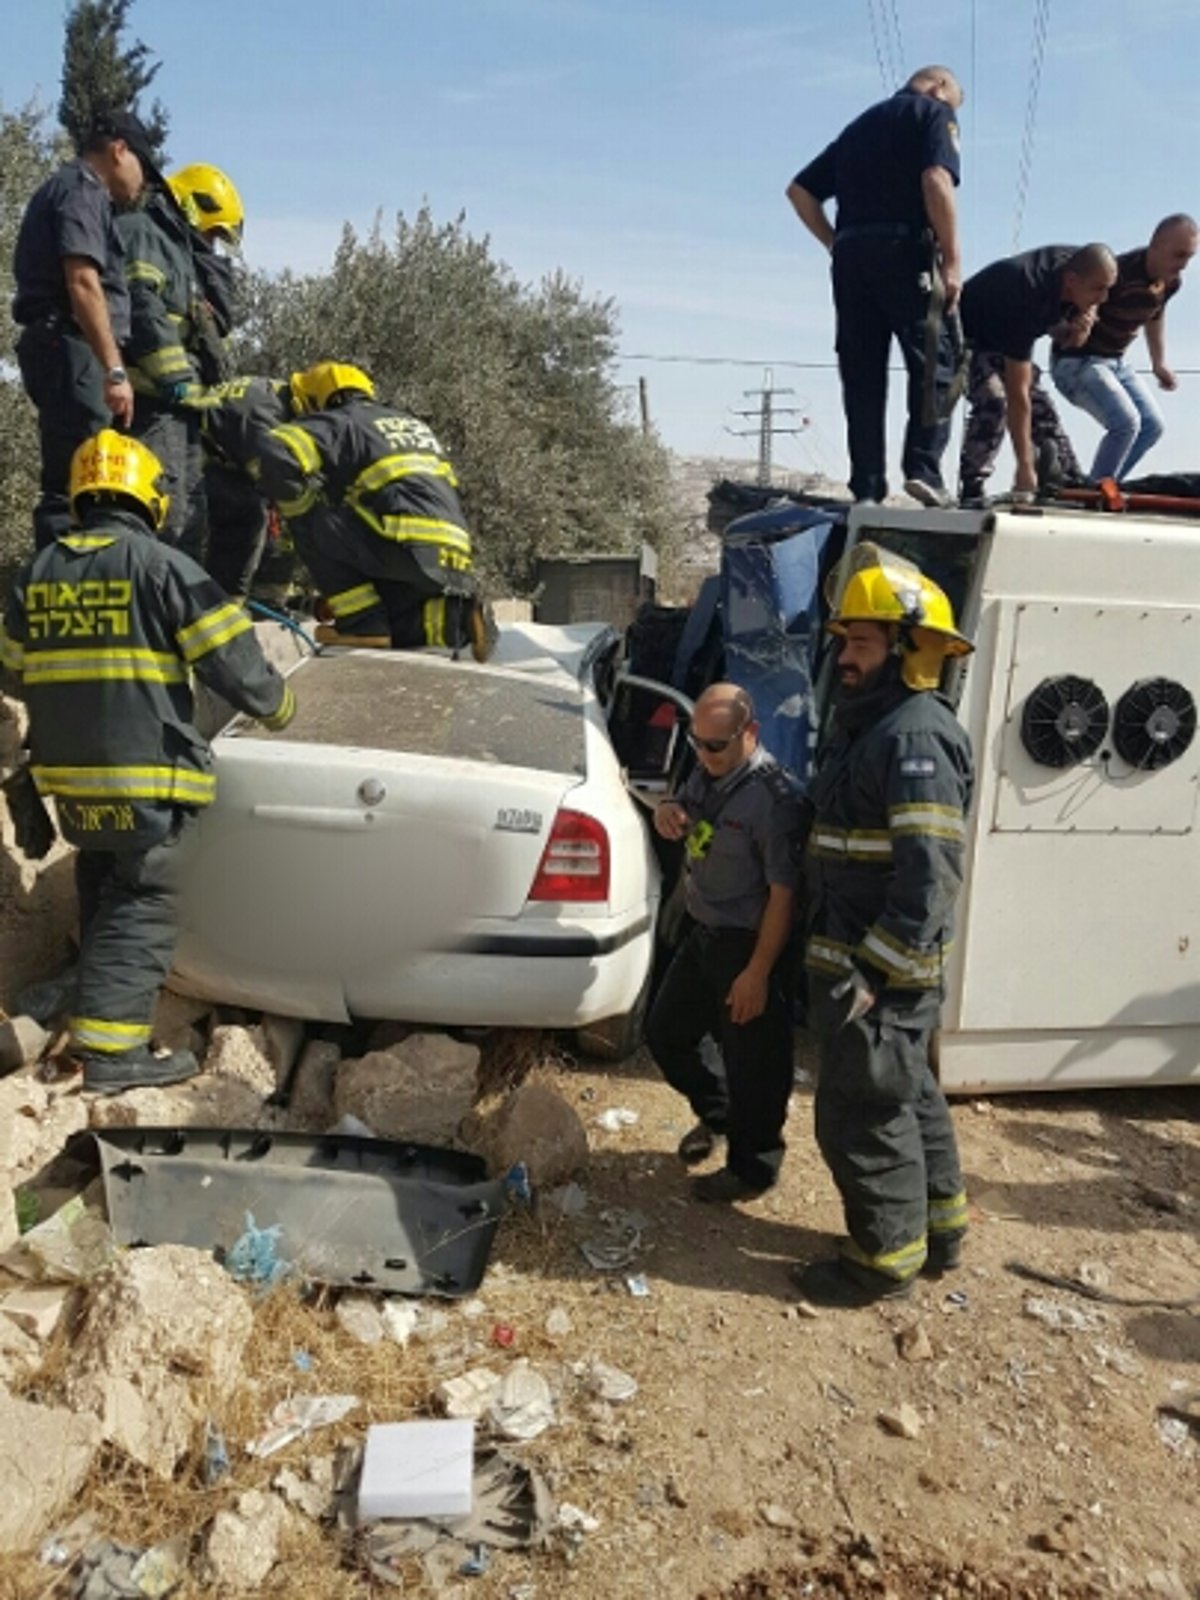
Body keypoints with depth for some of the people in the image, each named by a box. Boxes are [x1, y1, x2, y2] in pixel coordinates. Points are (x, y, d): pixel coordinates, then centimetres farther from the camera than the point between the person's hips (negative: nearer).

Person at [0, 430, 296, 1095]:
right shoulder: (163, 566, -10)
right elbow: (231, 660, -12)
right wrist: (275, 705, 6)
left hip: (68, 772, 7)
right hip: (146, 772, -7)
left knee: (101, 895, 23)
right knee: (143, 906, -1)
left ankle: (100, 1001, 37)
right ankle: (110, 1048, -4)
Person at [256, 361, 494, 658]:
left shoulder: (340, 422, 6)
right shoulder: (414, 424, 31)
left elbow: (276, 455, -11)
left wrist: (298, 509, 7)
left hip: (410, 550, -8)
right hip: (455, 564, 8)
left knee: (308, 524, 2)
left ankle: (364, 623, -5)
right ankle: (451, 617, 3)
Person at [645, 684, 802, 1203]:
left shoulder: (773, 796, -23)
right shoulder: (707, 771, 2)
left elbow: (784, 894, -22)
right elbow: (684, 808, 20)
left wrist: (757, 972, -22)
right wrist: (667, 811, -7)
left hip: (748, 944, -9)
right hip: (702, 934, 9)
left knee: (750, 1061, 6)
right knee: (665, 1032, 20)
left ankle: (752, 1165, 27)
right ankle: (717, 1115, 43)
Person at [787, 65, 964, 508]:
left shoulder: (861, 123, 26)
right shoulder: (935, 113, 7)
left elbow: (800, 190, 21)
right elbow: (936, 181, -11)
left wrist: (836, 245, 17)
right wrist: (952, 260, -11)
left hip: (850, 254, 6)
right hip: (905, 251, -5)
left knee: (862, 374, 3)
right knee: (934, 360, -3)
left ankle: (866, 488, -1)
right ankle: (923, 468, -17)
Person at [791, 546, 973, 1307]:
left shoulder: (916, 737, -19)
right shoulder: (871, 726, 15)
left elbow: (929, 874, -26)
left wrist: (877, 972, -26)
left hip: (879, 970, -10)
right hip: (858, 958, 10)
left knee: (864, 1111, 2)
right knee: (909, 1093, 22)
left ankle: (887, 1257, 19)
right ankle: (938, 1224, 39)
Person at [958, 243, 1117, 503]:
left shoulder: (1077, 261, -16)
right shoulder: (1027, 298, -39)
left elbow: (1068, 342, 2)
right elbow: (1017, 394, -38)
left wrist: (1080, 330, -25)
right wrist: (1025, 467, -38)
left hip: (1004, 339, 8)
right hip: (966, 335, -8)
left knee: (1041, 409, 2)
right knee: (993, 401, -31)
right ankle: (970, 491, -25)